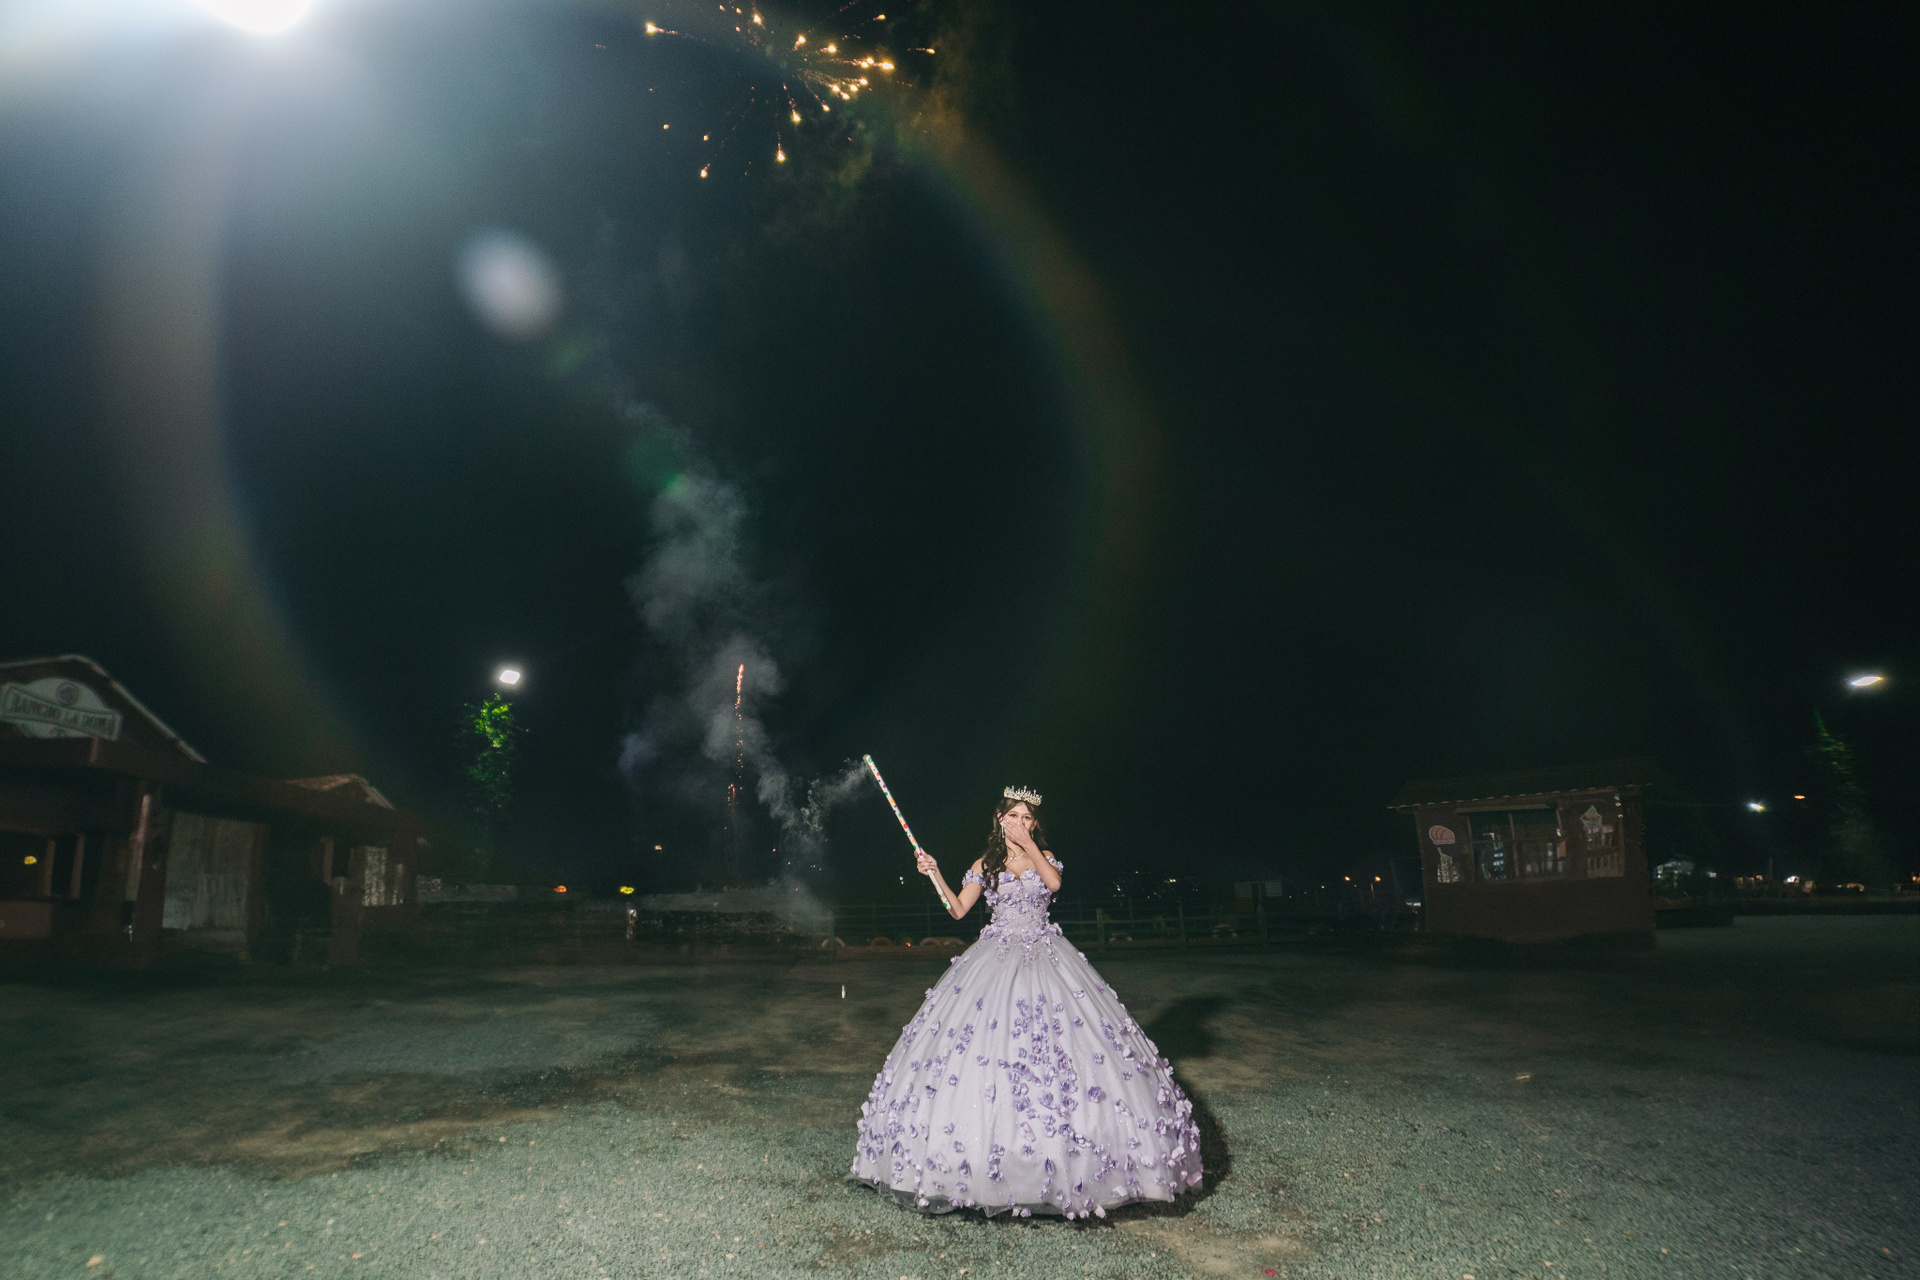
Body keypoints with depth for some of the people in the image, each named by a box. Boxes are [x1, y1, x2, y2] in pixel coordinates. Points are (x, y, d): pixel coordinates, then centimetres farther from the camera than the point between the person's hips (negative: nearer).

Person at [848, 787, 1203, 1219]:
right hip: (997, 959, 1)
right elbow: (958, 909, 5)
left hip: (1044, 958, -1)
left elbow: (1054, 882, -15)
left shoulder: (1044, 857, 7)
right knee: (982, 1048, -7)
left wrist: (1028, 844, -12)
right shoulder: (985, 864, 9)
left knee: (1053, 1040, -8)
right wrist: (934, 874, -5)